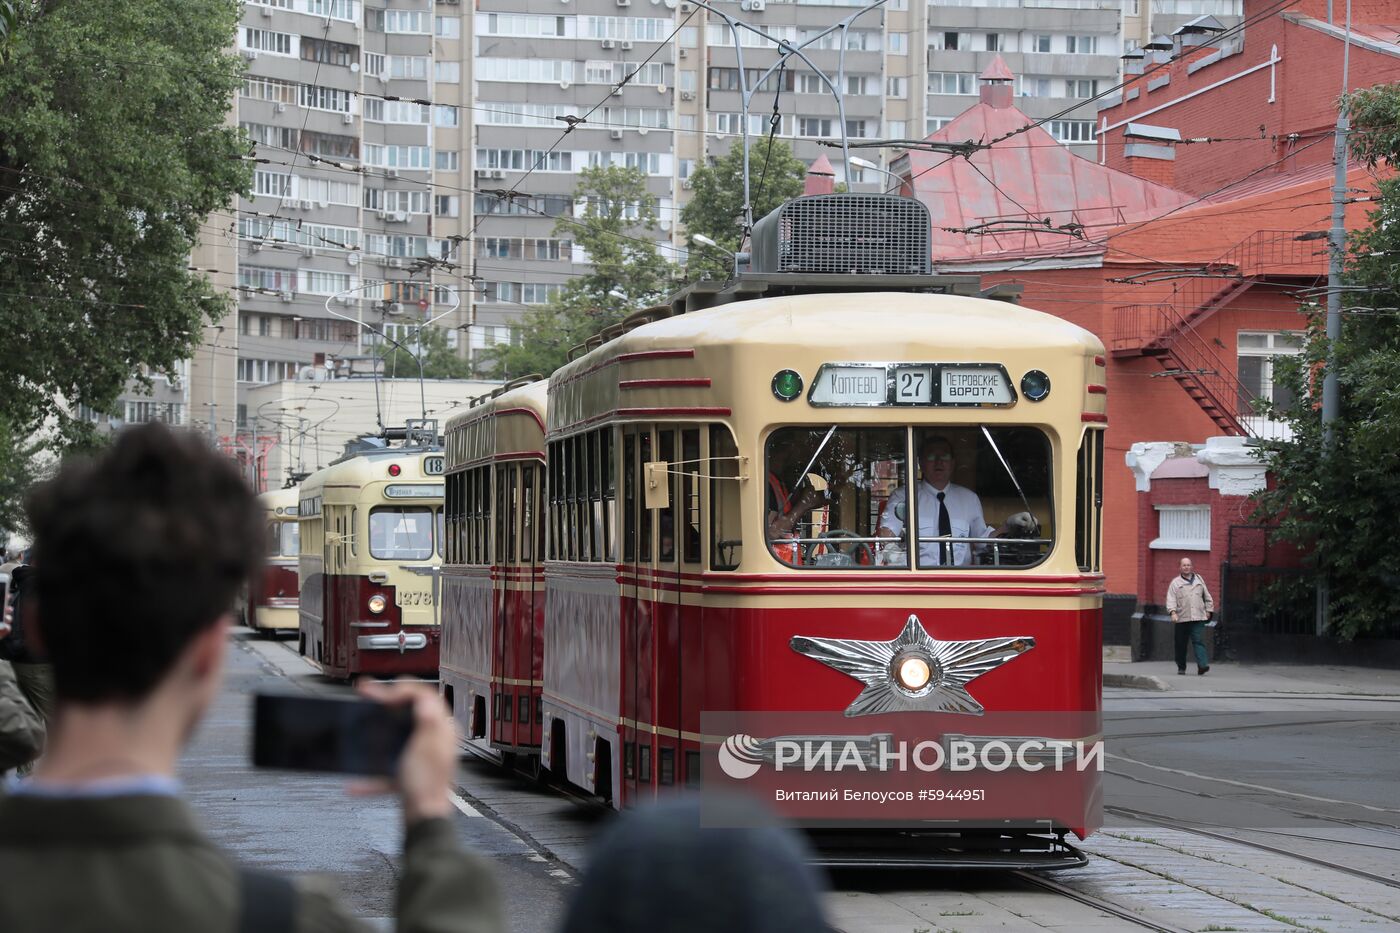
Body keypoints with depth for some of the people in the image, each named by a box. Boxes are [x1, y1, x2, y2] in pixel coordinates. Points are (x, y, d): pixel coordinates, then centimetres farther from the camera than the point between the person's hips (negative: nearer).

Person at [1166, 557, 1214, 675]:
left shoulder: (1199, 579, 16)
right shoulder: (1175, 582, 6)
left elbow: (1207, 596, 22)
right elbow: (1171, 599, -4)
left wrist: (1208, 610, 16)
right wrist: (1173, 612, -19)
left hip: (1198, 617, 1)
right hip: (1181, 619, -1)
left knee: (1199, 641, -12)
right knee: (1181, 644, 5)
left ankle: (1202, 665, -22)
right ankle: (1181, 667, 18)